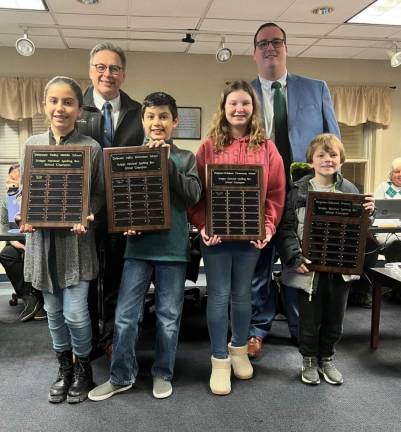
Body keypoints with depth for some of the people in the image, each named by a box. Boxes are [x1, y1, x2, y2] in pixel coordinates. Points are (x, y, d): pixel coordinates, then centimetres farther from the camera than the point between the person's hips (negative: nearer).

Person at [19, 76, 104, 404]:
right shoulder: (33, 144, 6)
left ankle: (83, 367, 24)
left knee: (75, 312, -3)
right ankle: (64, 367, 35)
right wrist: (25, 217, -6)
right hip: (42, 239, 4)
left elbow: (99, 193, -1)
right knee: (54, 312, 14)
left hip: (75, 240, -3)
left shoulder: (92, 147, -5)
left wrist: (85, 217, -18)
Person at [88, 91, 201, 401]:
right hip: (138, 246, 1)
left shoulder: (185, 158, 2)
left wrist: (167, 162, -18)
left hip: (173, 248, -1)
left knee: (169, 317, 10)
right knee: (125, 316, 5)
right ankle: (121, 376, 23)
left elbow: (192, 196, -12)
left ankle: (163, 374, 28)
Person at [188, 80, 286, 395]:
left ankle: (239, 350, 34)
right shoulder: (209, 146, 1)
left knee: (242, 294, 13)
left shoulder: (266, 147, 4)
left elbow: (275, 193, 2)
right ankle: (220, 360, 18)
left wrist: (269, 226, -9)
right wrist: (202, 225, -13)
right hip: (215, 234, -1)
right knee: (218, 296, 4)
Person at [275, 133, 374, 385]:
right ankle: (309, 361, 33)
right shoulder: (298, 191, -6)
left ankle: (327, 359, 38)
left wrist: (367, 213, -11)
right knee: (310, 319, 10)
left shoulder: (350, 190, 2)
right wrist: (296, 257, -20)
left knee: (335, 318, 16)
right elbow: (286, 228, -9)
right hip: (309, 268, -2)